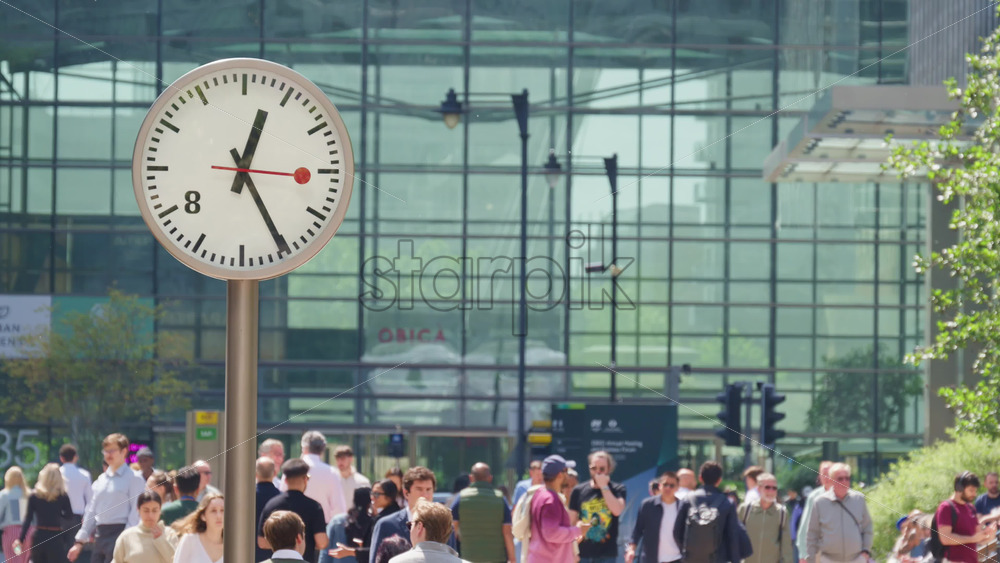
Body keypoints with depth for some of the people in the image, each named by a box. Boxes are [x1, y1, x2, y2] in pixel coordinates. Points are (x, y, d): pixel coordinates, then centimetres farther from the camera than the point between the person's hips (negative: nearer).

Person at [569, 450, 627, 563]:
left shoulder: (618, 489, 2)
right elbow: (572, 521, 7)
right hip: (583, 553, 2)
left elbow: (617, 510, -17)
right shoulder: (579, 491, 6)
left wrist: (604, 486, -13)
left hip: (607, 554, -2)